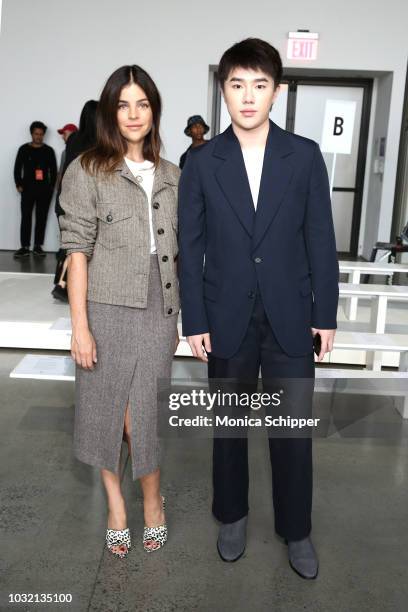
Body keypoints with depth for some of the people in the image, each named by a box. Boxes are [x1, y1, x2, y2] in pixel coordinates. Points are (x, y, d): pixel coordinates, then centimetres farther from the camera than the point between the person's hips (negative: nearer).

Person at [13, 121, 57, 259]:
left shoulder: (49, 150, 7)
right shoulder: (24, 149, 5)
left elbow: (53, 170, 8)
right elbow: (17, 168, 5)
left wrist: (51, 186, 0)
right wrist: (19, 185, -2)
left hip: (44, 190, 1)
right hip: (28, 189, -1)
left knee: (41, 218, 3)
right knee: (26, 218, -3)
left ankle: (38, 246, 10)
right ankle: (25, 247, -1)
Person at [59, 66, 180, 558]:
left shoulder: (171, 176, 8)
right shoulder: (87, 171, -4)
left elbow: (174, 250, 11)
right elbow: (77, 251, -7)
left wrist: (176, 317, 12)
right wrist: (79, 326, -11)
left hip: (157, 312, 2)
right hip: (107, 310, -2)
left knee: (143, 414, 4)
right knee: (104, 408, 11)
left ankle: (152, 499, 30)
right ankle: (115, 504, 32)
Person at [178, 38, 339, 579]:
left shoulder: (305, 156, -1)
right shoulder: (202, 162, -1)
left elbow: (321, 240, 1)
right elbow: (190, 247, -1)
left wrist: (326, 314, -1)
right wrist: (195, 321, -4)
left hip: (290, 318, 0)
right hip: (228, 320, 0)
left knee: (294, 429, 9)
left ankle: (296, 529, 30)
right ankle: (232, 515, 37)